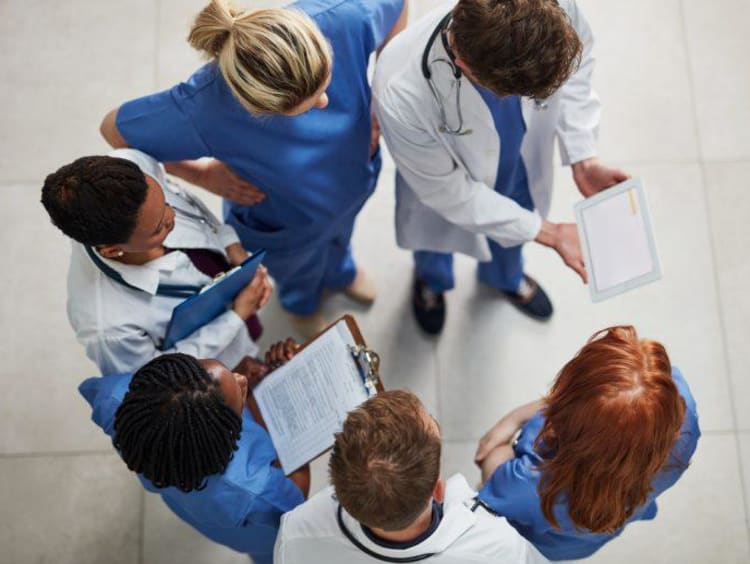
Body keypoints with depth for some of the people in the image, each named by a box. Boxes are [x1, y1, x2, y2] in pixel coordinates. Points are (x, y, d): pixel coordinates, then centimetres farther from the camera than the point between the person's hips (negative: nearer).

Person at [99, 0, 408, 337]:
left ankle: (339, 272, 77)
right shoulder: (201, 111, -47)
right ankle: (301, 300, 74)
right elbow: (114, 129, -26)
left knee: (339, 237, 39)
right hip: (282, 220, -2)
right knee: (299, 270, 35)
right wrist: (203, 175, -20)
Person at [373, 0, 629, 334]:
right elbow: (450, 192, -28)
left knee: (511, 225, 35)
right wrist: (548, 234, -24)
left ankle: (504, 277, 72)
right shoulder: (400, 98, -47)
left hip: (521, 161, 3)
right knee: (437, 235, 33)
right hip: (450, 184, -3)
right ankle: (430, 281, 71)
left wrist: (583, 160, -19)